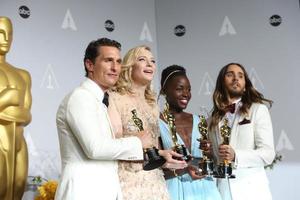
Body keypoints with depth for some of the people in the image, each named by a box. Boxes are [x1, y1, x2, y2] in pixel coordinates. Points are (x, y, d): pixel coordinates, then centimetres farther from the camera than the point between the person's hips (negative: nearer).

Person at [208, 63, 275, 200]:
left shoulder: (258, 109, -1)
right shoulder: (214, 118, 10)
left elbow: (268, 154, -9)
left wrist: (236, 156, -21)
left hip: (251, 189, -3)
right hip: (223, 188, 3)